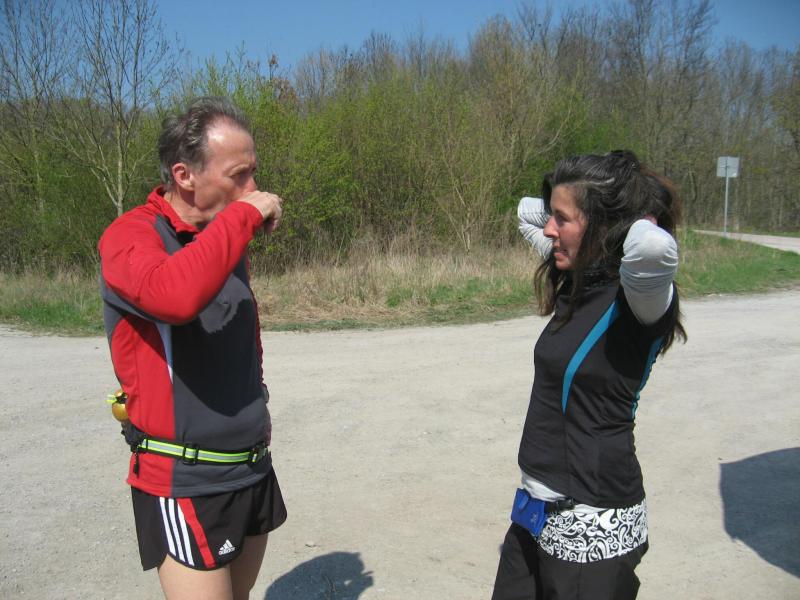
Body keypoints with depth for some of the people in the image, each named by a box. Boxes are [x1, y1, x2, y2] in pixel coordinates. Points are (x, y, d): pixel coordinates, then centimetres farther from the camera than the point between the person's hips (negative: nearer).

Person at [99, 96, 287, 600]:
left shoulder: (227, 238, 10)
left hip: (254, 469, 7)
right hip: (185, 483, -7)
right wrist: (244, 215, -26)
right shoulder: (131, 236, -14)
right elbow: (175, 296, -38)